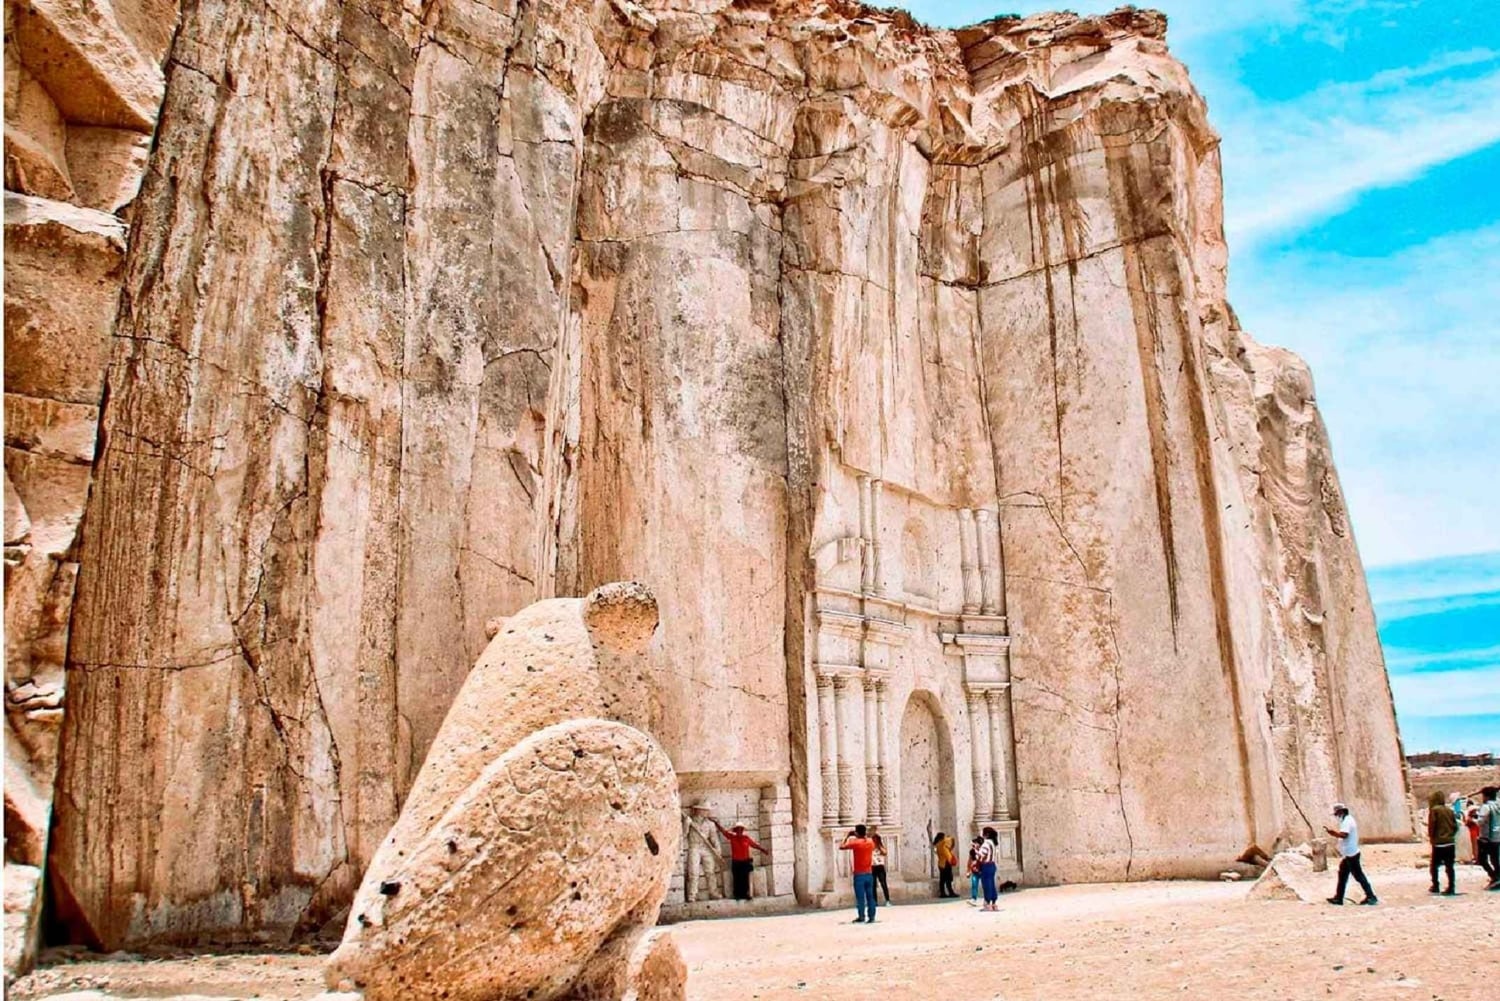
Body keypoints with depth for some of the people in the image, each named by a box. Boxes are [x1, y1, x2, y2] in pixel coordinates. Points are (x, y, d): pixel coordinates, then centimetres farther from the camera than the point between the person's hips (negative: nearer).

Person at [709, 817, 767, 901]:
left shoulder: (746, 838, 3)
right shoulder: (732, 837, 0)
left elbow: (754, 844, 12)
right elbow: (722, 830, -3)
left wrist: (762, 849, 7)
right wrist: (715, 822, -10)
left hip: (745, 862, 0)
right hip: (736, 862, 0)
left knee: (745, 878, -5)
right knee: (737, 879, -2)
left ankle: (745, 894, -2)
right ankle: (738, 895, 1)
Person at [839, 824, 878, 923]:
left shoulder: (855, 843, -12)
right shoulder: (870, 842, 4)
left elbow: (841, 847, -4)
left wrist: (847, 837, 7)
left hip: (859, 874, -5)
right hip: (869, 874, 5)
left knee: (860, 897, -1)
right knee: (870, 896, 6)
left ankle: (862, 917, -1)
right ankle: (871, 917, 4)